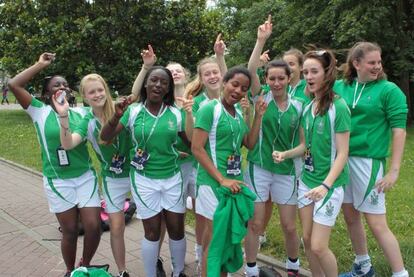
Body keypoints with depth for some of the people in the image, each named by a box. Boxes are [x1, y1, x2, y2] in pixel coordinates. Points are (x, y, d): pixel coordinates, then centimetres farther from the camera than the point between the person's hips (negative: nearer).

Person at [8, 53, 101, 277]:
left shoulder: (81, 113, 2)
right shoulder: (40, 112, -3)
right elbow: (14, 85, -12)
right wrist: (40, 65, -6)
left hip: (86, 177, 2)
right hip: (57, 182, -2)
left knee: (94, 227, 1)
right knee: (70, 231, 7)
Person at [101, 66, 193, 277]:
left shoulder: (175, 113, -2)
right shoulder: (133, 112, -5)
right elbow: (105, 138, -8)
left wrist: (190, 115, -11)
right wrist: (117, 116, -22)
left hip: (172, 178, 2)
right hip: (144, 180, -1)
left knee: (177, 229, 11)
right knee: (152, 232, 10)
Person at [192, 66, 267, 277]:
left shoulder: (238, 113, 11)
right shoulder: (210, 109, -11)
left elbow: (250, 144, 12)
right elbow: (196, 148, -17)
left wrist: (258, 116, 3)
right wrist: (222, 179, -18)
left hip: (235, 180, 7)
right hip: (214, 181, -7)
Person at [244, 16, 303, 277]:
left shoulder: (298, 106, 2)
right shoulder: (261, 96, -3)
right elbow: (251, 71, -19)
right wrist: (261, 40, -25)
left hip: (287, 171, 2)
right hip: (258, 168, -2)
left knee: (290, 226, 11)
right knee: (255, 223, 5)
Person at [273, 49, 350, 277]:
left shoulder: (338, 107, -14)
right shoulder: (307, 107, 5)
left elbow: (342, 153, -16)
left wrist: (326, 185, -26)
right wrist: (285, 154, -7)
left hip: (329, 184, -6)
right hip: (306, 180, 7)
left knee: (318, 246, -4)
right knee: (307, 239, 13)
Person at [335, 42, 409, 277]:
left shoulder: (389, 90, -5)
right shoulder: (340, 87, 5)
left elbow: (399, 131, -8)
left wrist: (394, 170, -13)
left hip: (369, 161, -5)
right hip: (341, 158, 5)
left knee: (377, 223, -3)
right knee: (351, 216, 15)